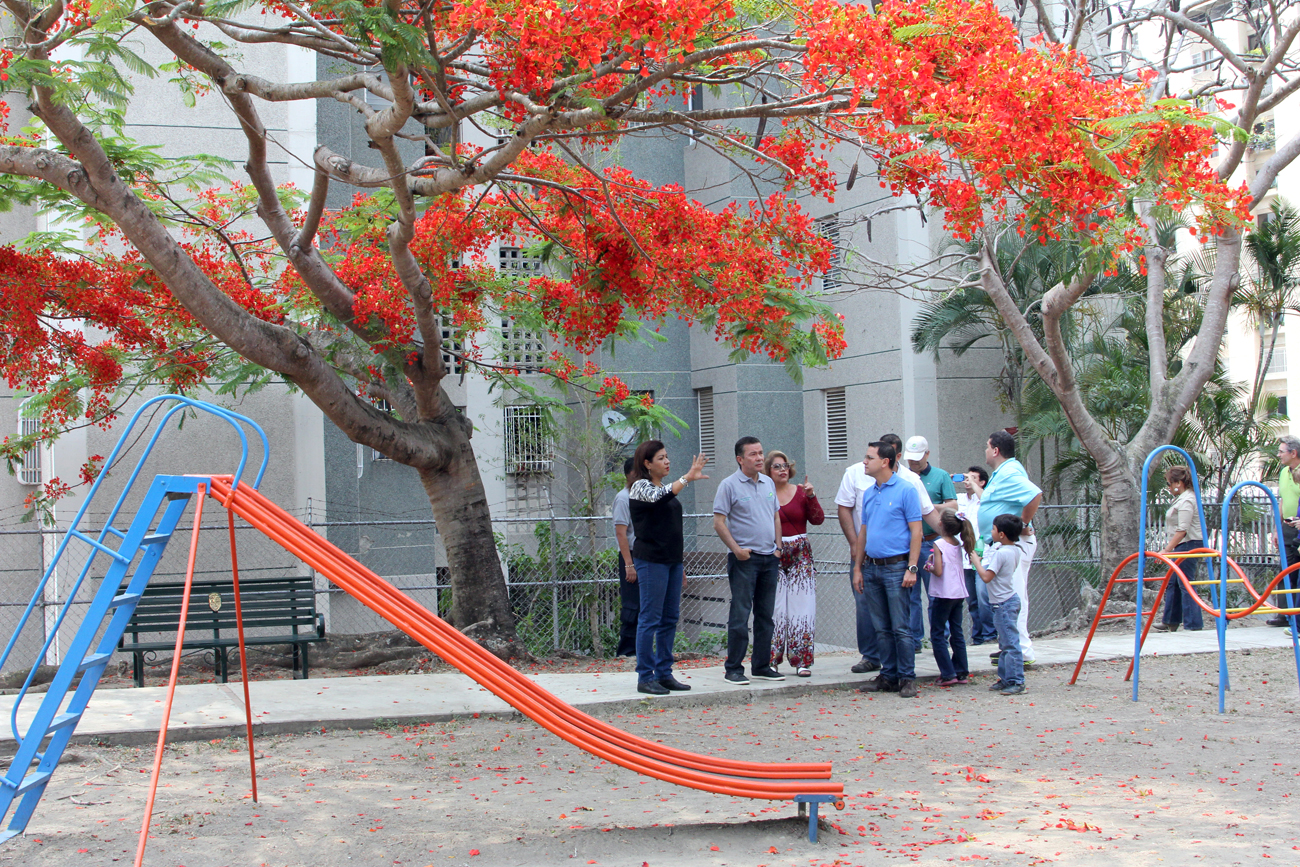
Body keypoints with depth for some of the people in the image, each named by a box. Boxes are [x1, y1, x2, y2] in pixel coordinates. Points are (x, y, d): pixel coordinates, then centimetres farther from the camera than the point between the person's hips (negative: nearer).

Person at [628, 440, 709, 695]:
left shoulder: (665, 488, 18)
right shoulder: (640, 487, -6)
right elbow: (659, 497, -29)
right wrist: (687, 478, -34)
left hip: (672, 559, 8)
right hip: (651, 560, -8)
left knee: (670, 618, 8)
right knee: (650, 619, -6)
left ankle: (664, 674, 14)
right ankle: (645, 677, -2)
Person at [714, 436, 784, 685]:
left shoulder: (768, 483, 13)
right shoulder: (729, 485, -7)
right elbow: (719, 522, -9)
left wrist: (778, 546, 10)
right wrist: (736, 549, -14)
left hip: (769, 557, 6)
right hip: (745, 558, -6)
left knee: (765, 615, 10)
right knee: (740, 615, -6)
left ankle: (762, 666, 19)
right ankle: (733, 669, -1)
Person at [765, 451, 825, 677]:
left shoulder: (800, 492, 7)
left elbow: (817, 519, -1)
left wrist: (811, 496, -13)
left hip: (800, 556, 2)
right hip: (772, 556, -2)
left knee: (800, 607, 0)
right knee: (774, 609, -4)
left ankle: (802, 661, 4)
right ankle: (770, 660, 5)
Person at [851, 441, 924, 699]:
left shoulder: (906, 491, -6)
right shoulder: (868, 494, 14)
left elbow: (916, 531, -9)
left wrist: (911, 568, -15)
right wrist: (858, 567, 14)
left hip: (896, 566, -7)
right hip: (872, 568, 7)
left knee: (900, 627, -5)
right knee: (881, 628, 10)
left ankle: (907, 678, 2)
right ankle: (888, 675, 16)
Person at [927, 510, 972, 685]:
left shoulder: (939, 544, -13)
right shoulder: (958, 543, 7)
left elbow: (938, 571, -19)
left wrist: (929, 566, -2)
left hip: (943, 595, -7)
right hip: (959, 593, 7)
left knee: (937, 635, 1)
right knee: (957, 633, 13)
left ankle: (948, 674, -3)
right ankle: (962, 672, 13)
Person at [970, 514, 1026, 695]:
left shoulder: (1000, 553, -21)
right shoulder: (1016, 549, 6)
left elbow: (986, 577, -23)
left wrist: (976, 562, -12)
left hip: (1003, 603, -10)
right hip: (1010, 599, 10)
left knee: (1010, 643, -9)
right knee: (1005, 642, 16)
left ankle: (1016, 681, -8)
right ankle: (1005, 678, 21)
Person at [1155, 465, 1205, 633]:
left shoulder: (1186, 502, -17)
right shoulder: (1182, 498, 16)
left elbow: (1182, 530, -24)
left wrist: (1167, 550, -26)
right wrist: (1169, 548, 23)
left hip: (1188, 546, -11)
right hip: (1182, 547, 11)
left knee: (1186, 585, -9)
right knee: (1172, 583, 16)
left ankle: (1193, 626, -7)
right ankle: (1169, 622, 24)